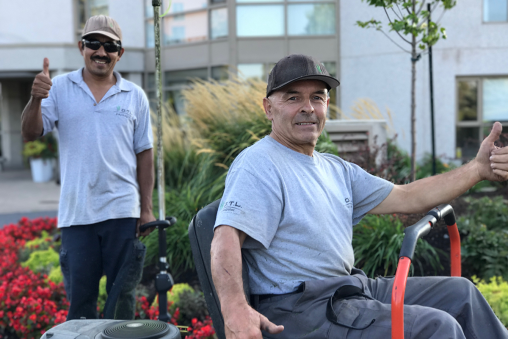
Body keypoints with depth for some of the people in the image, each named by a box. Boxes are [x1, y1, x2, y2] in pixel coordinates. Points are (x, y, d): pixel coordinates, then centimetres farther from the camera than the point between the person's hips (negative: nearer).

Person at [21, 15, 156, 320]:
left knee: (122, 295, 8)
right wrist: (36, 99, -23)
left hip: (122, 211, 0)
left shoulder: (135, 96, 6)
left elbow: (144, 154, 7)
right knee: (80, 296, 9)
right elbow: (30, 133, -3)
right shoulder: (59, 88, 3)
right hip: (76, 213, 0)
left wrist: (147, 208, 3)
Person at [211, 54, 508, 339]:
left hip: (351, 289, 10)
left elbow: (405, 198, 15)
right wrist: (235, 309, -45)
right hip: (297, 308, -10)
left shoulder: (336, 169, 17)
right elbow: (228, 235, -27)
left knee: (459, 293, 16)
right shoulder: (258, 165, -13)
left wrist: (478, 168, 8)